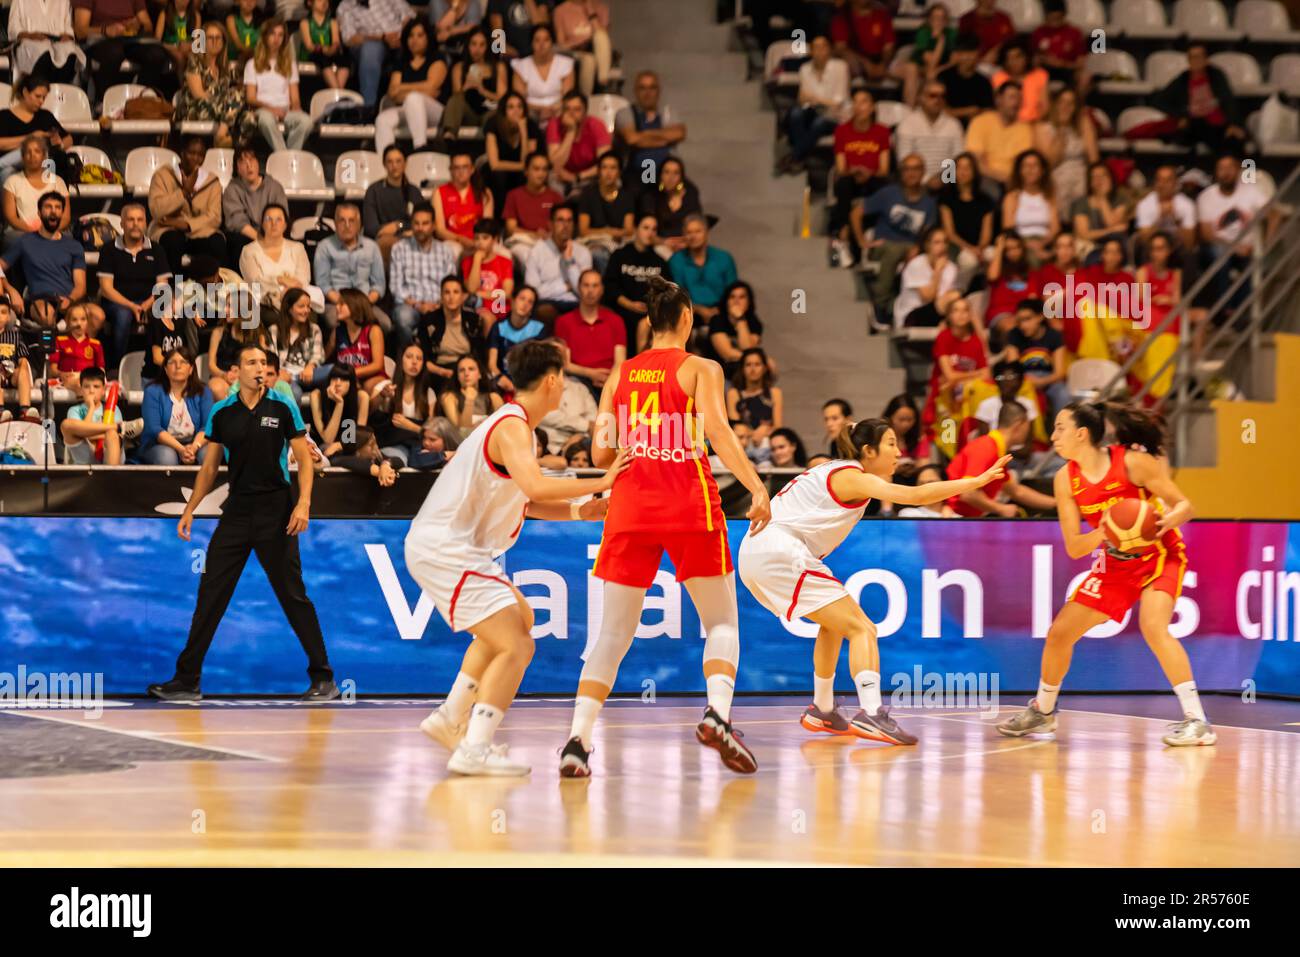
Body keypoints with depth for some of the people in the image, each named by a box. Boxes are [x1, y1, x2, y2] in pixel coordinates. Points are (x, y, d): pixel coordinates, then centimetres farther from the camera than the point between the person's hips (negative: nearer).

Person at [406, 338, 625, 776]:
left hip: (450, 546, 11)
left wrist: (576, 511, 5)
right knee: (516, 648, -16)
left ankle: (450, 720, 28)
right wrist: (602, 482, -27)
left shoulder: (511, 423, 16)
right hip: (444, 550, -11)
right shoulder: (513, 427, -17)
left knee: (518, 621, 28)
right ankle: (473, 750, -21)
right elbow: (535, 486, -34)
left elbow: (521, 499, 19)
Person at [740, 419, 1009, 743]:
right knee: (861, 629, -12)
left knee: (835, 623, 28)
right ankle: (871, 714, -29)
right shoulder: (852, 477, -8)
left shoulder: (835, 472, 21)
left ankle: (822, 712, 33)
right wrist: (976, 482, -19)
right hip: (781, 554, -10)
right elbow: (915, 495, -19)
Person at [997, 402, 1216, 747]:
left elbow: (1184, 505, -16)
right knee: (1059, 633, 5)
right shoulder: (1066, 480, -8)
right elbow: (1074, 548, -9)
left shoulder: (1132, 462, -21)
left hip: (1160, 555, -6)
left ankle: (1196, 720, -29)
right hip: (1116, 565, 6)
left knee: (1152, 625, -31)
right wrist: (1105, 531, -30)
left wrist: (1166, 520, -39)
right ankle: (1043, 712, 31)